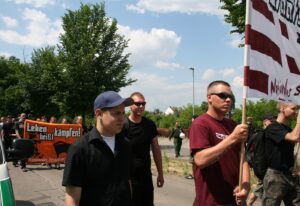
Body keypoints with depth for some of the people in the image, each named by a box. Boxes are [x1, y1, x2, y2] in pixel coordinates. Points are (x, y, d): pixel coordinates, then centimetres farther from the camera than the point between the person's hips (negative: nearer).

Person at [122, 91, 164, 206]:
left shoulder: (150, 125, 3)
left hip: (146, 176, 5)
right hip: (129, 178, -5)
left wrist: (160, 173, 10)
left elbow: (156, 149, 10)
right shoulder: (123, 126, -13)